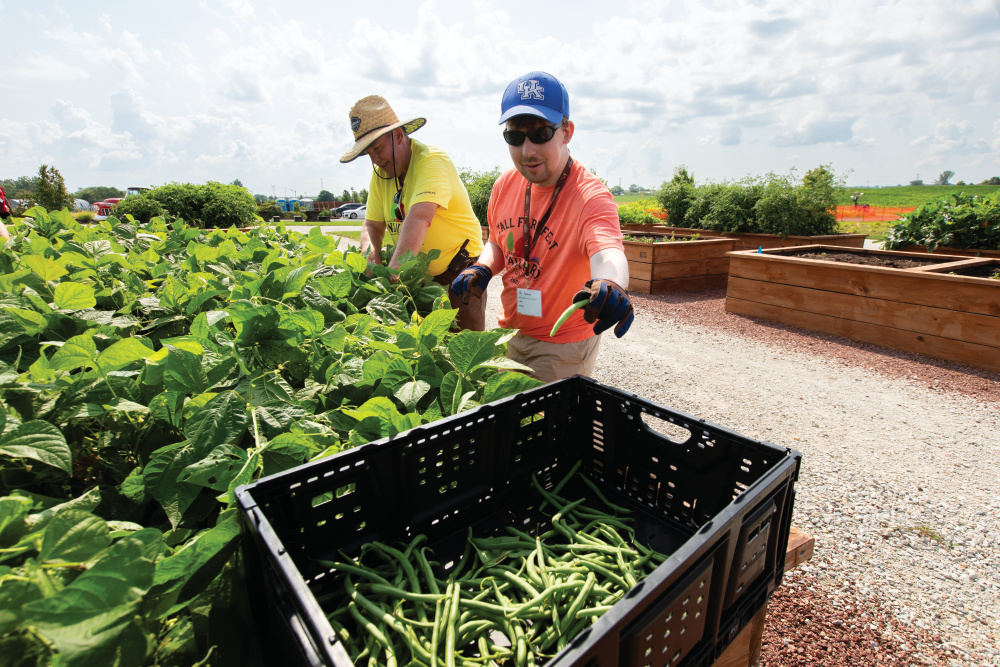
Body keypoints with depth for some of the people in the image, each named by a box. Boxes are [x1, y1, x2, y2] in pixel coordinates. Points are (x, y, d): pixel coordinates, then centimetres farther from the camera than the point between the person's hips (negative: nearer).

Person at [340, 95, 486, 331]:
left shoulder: (432, 160, -20)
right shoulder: (380, 173, 5)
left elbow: (419, 219, -34)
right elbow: (372, 225, 5)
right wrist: (371, 254, -19)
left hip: (458, 273, -6)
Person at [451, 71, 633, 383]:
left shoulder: (590, 195, -22)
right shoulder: (505, 186, -2)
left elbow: (607, 251, -41)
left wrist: (609, 285, -63)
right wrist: (482, 269, -7)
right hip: (509, 334, 7)